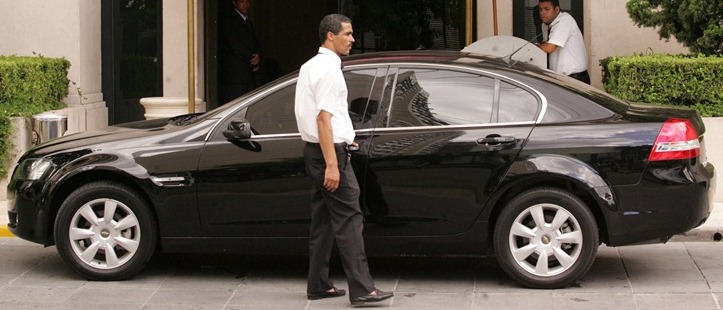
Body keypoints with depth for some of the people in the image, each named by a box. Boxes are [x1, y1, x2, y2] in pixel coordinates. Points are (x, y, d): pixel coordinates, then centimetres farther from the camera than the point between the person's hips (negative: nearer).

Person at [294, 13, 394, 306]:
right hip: (330, 150, -10)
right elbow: (323, 118, -21)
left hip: (315, 150, 10)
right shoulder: (329, 69, -16)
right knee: (348, 219, -11)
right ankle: (361, 289, -14)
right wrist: (332, 164, -24)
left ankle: (318, 285, 16)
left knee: (323, 219, 13)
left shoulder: (310, 67, 16)